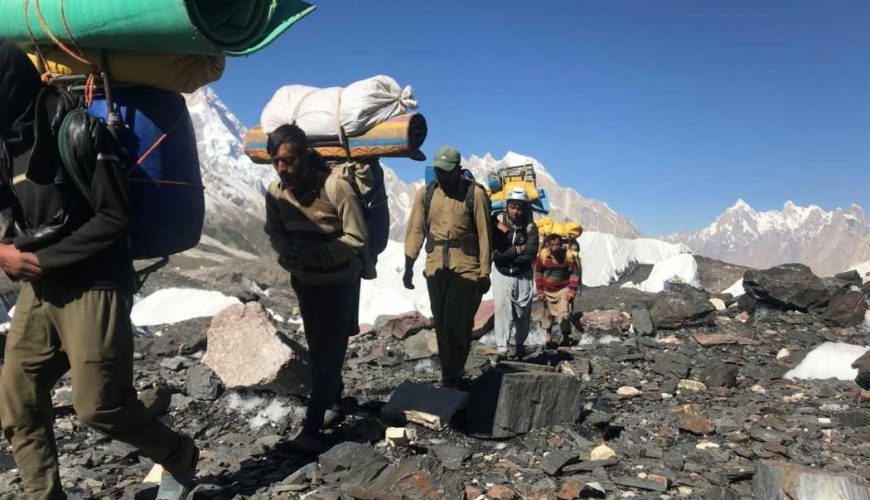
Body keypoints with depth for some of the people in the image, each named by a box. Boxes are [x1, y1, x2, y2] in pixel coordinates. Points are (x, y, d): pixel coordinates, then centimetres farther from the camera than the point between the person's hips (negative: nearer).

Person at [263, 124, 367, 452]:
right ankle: (334, 401, 37)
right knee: (318, 348, 17)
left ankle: (312, 426, 3)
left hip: (339, 281, -5)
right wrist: (287, 251, -19)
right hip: (304, 281, 5)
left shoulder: (337, 187, -26)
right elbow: (274, 231, 3)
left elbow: (357, 237, -23)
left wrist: (317, 254, -32)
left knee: (328, 352, -5)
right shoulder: (275, 192, -11)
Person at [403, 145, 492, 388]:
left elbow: (484, 235, -4)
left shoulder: (474, 193, -4)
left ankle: (451, 378, 10)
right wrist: (409, 266, 3)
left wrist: (485, 272, -5)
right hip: (435, 267, 4)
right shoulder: (426, 192, 7)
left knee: (458, 324, -6)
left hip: (466, 267, -4)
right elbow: (416, 230, 7)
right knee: (441, 324, 9)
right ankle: (453, 375, 22)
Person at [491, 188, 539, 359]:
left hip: (523, 276, 1)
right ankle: (501, 347, -8)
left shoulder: (530, 227, -9)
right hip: (502, 275, -1)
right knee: (502, 308, -12)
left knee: (523, 313, 10)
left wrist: (506, 255, -16)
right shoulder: (497, 223, -11)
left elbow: (530, 256, -18)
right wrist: (518, 249, -18)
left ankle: (520, 343, 32)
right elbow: (494, 253, -18)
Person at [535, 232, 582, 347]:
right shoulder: (542, 255, -15)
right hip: (548, 290, 2)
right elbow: (538, 273, -1)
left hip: (563, 289, -2)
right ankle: (548, 336, 31)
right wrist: (540, 291, -2)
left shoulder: (569, 255, -16)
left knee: (564, 314, -10)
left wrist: (572, 291, -11)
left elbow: (574, 274, -5)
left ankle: (565, 337, 5)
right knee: (548, 313, 13)